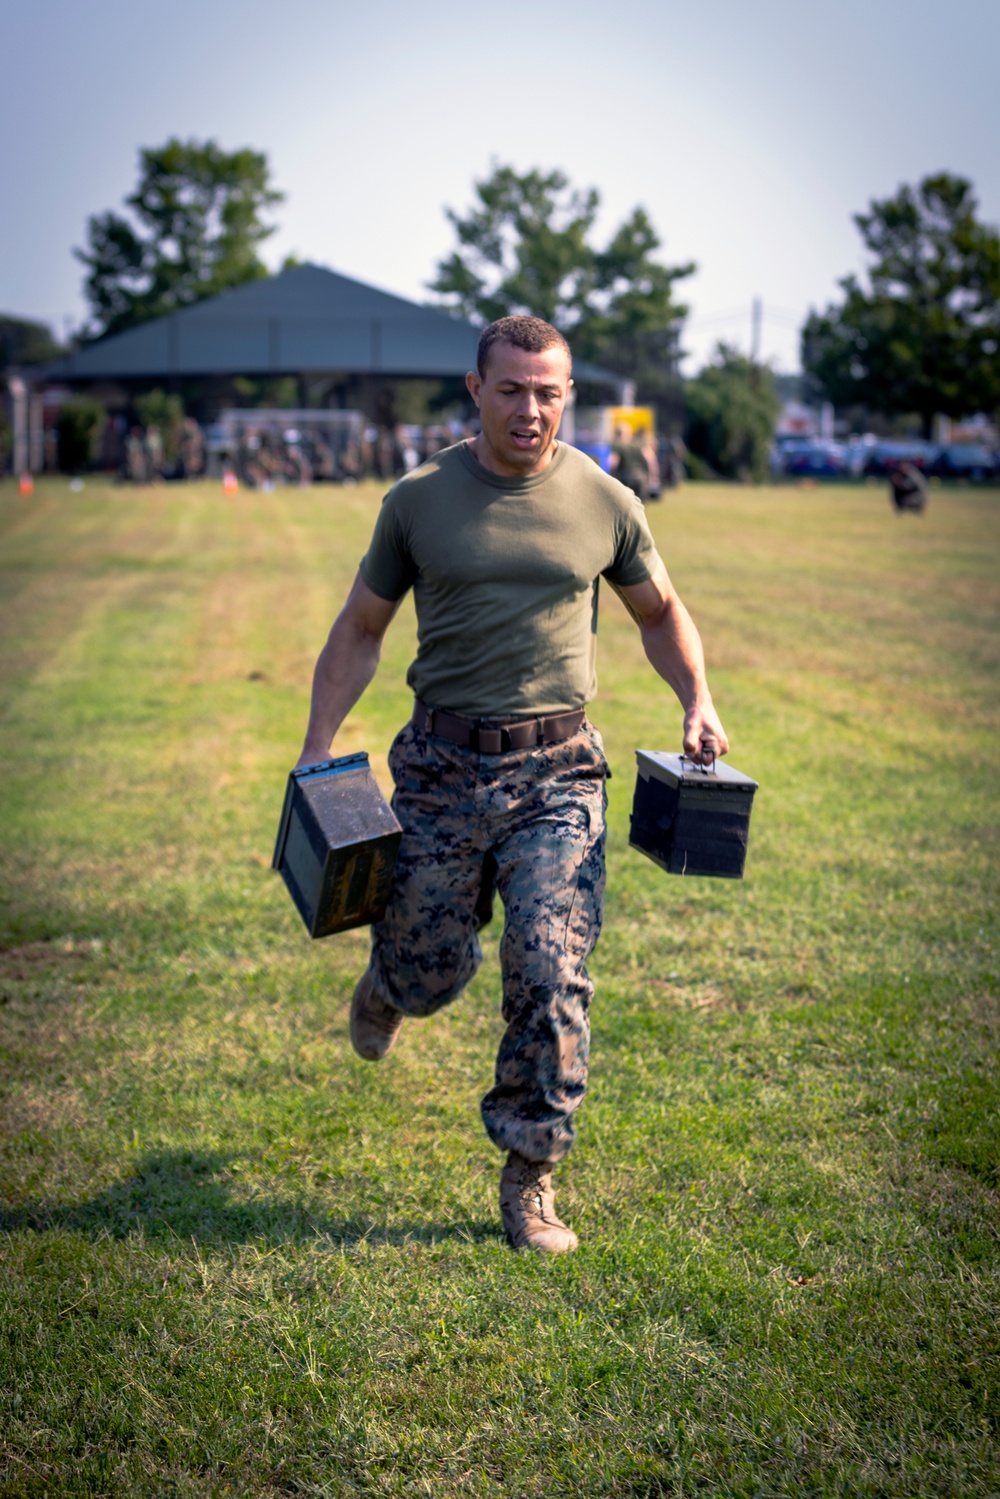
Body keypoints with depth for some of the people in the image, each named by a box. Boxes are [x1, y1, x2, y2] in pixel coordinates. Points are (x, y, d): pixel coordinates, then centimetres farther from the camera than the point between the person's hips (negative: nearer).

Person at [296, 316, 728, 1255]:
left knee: (551, 977, -10)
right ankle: (386, 981, 47)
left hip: (557, 771, 0)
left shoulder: (604, 503, 3)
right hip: (443, 767, 0)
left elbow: (659, 612, 19)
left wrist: (697, 703, 4)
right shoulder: (418, 500, 1)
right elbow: (359, 629, 9)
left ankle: (529, 1182, 5)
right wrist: (316, 750, 1)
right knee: (431, 975, 8)